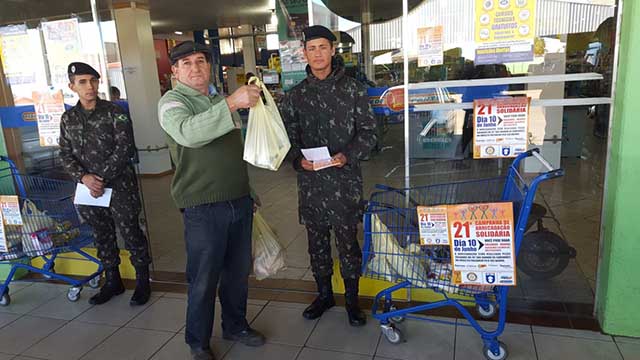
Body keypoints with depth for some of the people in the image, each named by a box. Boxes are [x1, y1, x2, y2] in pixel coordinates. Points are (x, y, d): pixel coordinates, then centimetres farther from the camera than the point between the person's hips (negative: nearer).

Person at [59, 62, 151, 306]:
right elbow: (66, 154, 8)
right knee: (102, 236, 14)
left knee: (131, 234, 0)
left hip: (120, 185, -4)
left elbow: (125, 149, -11)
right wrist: (84, 177, -10)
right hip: (88, 188, 5)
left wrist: (101, 177, -15)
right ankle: (112, 282, 29)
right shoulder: (68, 118, 9)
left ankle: (143, 281, 16)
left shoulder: (114, 112, -4)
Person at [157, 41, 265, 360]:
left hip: (240, 201, 6)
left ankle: (235, 325, 37)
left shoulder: (220, 101, 16)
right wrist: (232, 104, -35)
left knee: (238, 272, 16)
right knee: (203, 280, 4)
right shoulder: (172, 101, -4)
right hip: (203, 208, -6)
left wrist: (251, 192, 23)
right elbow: (189, 133, -28)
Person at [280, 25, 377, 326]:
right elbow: (288, 137, 8)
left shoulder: (353, 89, 1)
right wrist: (299, 160, -12)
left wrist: (347, 156, -17)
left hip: (345, 180, -2)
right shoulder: (295, 96, 7)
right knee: (316, 242, 13)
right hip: (310, 181, 3)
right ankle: (324, 294, 33)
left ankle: (352, 299, 24)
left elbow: (367, 132, -1)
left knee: (348, 241, 5)